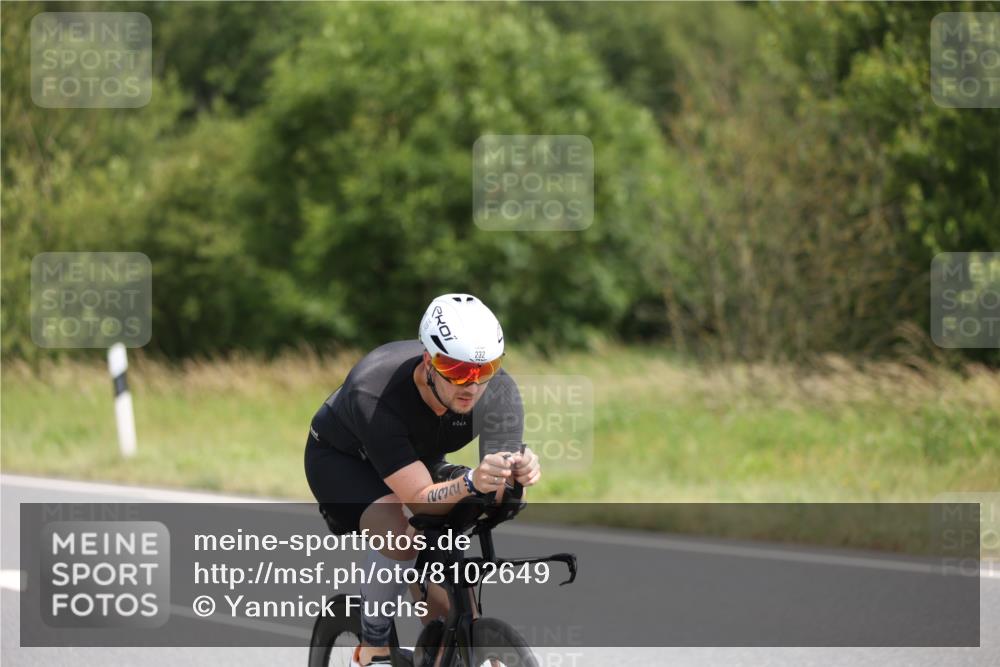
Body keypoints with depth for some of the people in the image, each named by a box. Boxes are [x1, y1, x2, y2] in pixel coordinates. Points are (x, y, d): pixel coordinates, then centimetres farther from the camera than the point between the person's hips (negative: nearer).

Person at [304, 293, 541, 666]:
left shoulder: (499, 392, -30)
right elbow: (420, 500, -43)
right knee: (398, 534, -32)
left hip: (421, 458, 4)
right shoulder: (373, 394, -41)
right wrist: (472, 483, -62)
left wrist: (520, 473, -55)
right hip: (343, 458, -4)